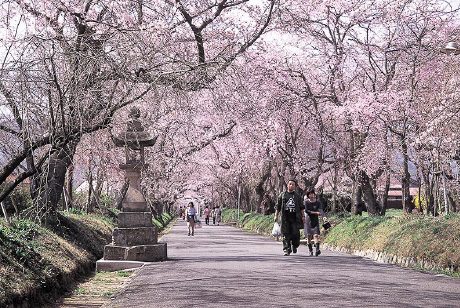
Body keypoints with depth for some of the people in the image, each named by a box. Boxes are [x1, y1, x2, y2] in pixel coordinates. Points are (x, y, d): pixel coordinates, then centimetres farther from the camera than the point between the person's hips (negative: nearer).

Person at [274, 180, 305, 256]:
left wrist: (303, 216, 1)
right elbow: (278, 206, 12)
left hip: (295, 218, 0)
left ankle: (295, 246, 21)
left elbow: (301, 207, 11)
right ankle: (287, 250, -1)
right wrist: (276, 215, 4)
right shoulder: (282, 195, 12)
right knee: (286, 235, -5)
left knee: (295, 234, -6)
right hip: (285, 218, 0)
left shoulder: (297, 196, 13)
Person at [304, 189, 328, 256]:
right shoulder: (306, 202, -3)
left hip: (315, 221, -1)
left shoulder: (318, 203, -3)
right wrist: (315, 213, -20)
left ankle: (317, 249, -25)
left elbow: (321, 210, -20)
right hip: (308, 221, 1)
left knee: (316, 235, -14)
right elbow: (306, 210, -15)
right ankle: (310, 250, 21)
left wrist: (324, 217, -38)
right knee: (308, 236, 5)